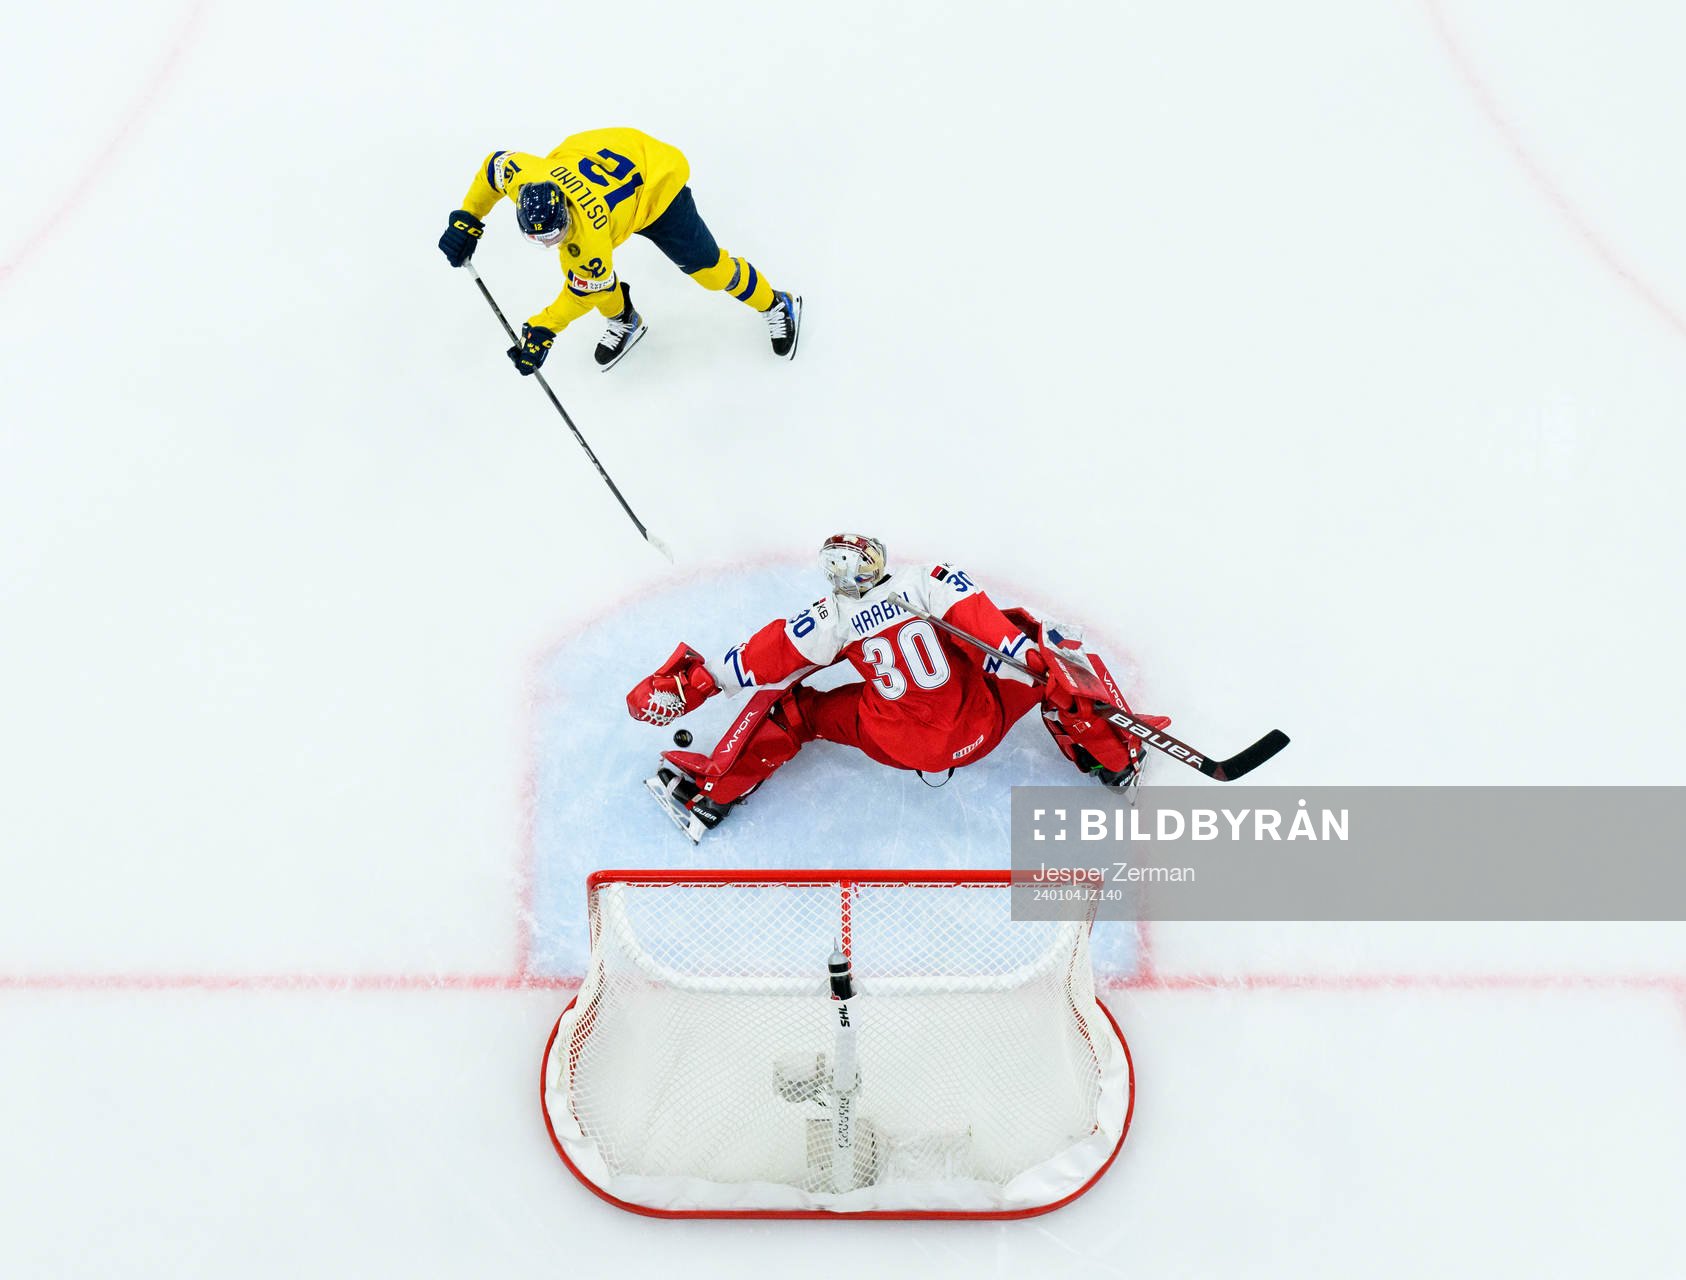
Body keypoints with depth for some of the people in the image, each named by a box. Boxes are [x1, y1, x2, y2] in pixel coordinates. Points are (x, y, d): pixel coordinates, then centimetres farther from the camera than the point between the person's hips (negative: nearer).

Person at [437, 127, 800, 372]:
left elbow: (586, 290, -24)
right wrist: (467, 219, -6)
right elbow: (494, 163, -6)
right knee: (573, 261, 0)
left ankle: (775, 305, 27)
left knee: (706, 267, 0)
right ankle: (624, 321, 29)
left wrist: (542, 330, -23)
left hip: (657, 179, -6)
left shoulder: (590, 233, -42)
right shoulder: (522, 175, -31)